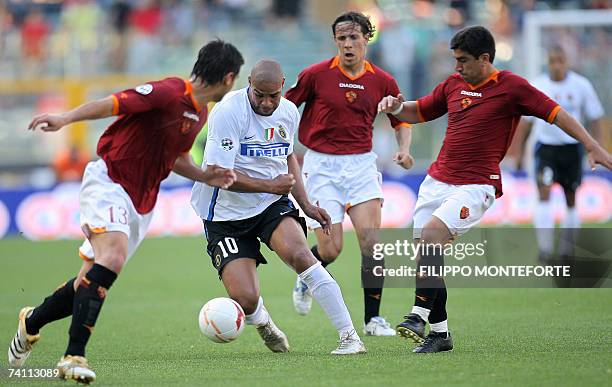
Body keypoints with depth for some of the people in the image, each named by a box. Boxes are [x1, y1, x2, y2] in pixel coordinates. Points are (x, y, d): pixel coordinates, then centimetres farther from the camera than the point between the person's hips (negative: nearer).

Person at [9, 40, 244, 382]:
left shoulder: (200, 114, 12)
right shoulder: (169, 93, -17)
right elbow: (114, 103, -22)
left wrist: (205, 176, 9)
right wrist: (66, 118, -35)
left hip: (141, 202, 9)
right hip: (109, 182, -9)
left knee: (92, 282, 8)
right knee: (113, 256, -30)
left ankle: (32, 322, 32)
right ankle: (75, 356, -31)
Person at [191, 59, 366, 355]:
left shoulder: (288, 112, 4)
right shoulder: (228, 112, -18)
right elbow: (217, 173, -21)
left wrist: (305, 204, 15)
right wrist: (270, 185, -19)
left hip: (272, 205, 4)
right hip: (227, 214, -4)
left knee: (299, 254, -27)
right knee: (245, 299, -16)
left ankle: (350, 337, -24)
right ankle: (262, 324, 23)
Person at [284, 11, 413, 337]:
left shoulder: (381, 81, 1)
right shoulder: (316, 75, -7)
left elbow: (401, 120, 14)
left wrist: (404, 149, -4)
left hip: (361, 164, 2)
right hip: (321, 166, -2)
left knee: (372, 241, -11)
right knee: (330, 249, -7)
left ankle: (372, 318, -2)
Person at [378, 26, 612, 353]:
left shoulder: (511, 87, -5)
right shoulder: (453, 84, 12)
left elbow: (555, 113, -5)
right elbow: (419, 112, 25)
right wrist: (396, 107, 3)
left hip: (476, 187, -7)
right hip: (437, 181, 7)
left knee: (432, 233, -28)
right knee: (426, 252, 0)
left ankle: (420, 314, -28)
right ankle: (439, 332, 11)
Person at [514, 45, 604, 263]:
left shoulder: (581, 86, -3)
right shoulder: (537, 87, -1)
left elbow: (594, 118, 3)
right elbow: (525, 121, 9)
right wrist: (520, 151, 8)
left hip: (572, 147, 1)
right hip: (545, 146, 0)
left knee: (571, 198, 8)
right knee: (544, 192, -17)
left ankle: (567, 247, 23)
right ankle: (545, 248, -19)